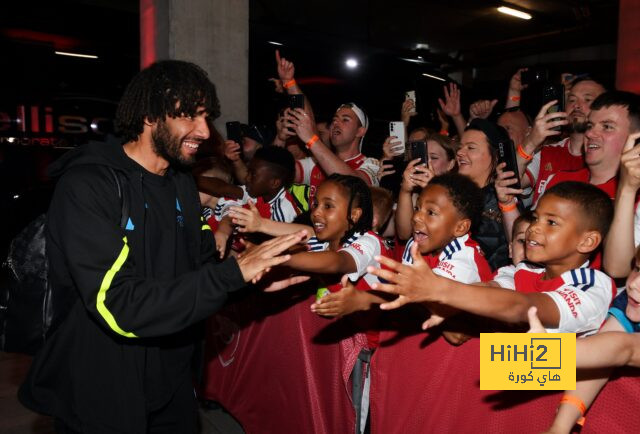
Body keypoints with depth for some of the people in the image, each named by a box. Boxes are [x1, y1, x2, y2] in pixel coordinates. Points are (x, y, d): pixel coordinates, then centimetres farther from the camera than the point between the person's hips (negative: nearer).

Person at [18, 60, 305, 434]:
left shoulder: (182, 181, 6)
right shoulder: (87, 186, -22)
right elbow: (119, 307, -30)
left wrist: (258, 275, -12)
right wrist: (233, 273, -30)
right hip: (103, 398, -7)